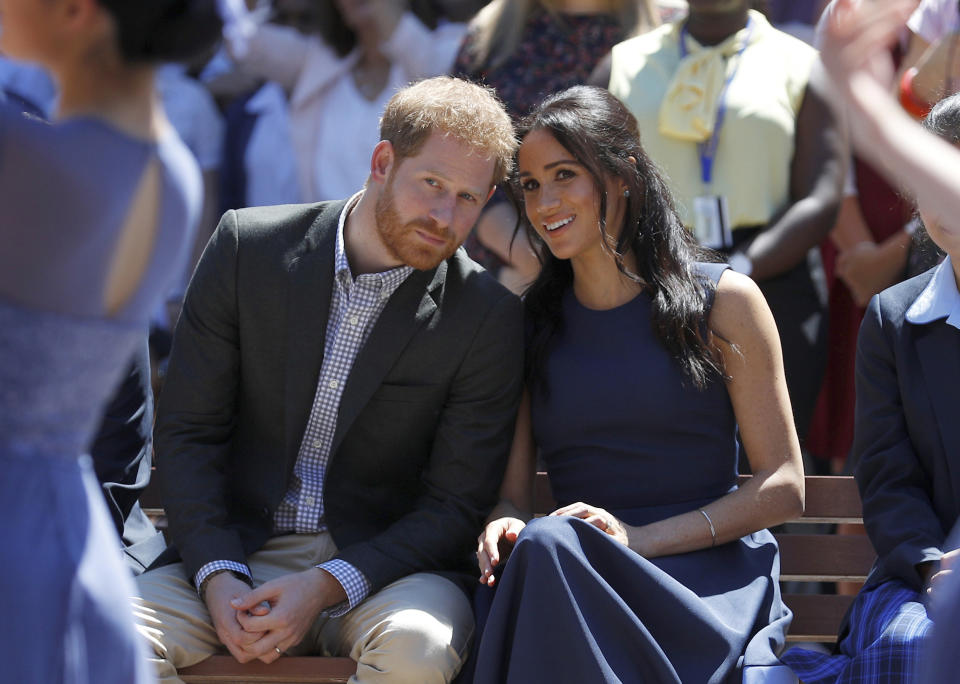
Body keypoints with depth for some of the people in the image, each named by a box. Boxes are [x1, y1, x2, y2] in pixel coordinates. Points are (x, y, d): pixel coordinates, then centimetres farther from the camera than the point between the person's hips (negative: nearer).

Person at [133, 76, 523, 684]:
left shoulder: (489, 318, -5)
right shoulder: (248, 246, -1)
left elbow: (456, 505, -4)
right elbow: (188, 432, 1)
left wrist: (327, 586, -18)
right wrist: (218, 577, -13)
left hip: (381, 562, -1)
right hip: (237, 550, 1)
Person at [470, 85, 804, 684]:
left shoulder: (722, 301, 6)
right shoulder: (527, 324, 16)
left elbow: (784, 488, 2)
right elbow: (513, 492, 13)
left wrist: (640, 538, -12)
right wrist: (503, 527, -13)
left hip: (711, 578, -2)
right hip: (572, 570, 2)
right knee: (542, 543, -36)